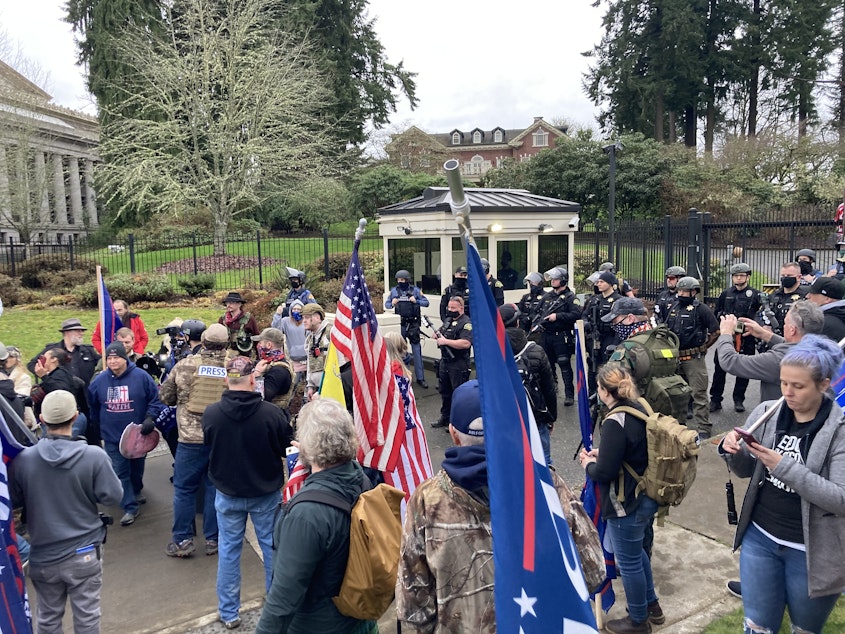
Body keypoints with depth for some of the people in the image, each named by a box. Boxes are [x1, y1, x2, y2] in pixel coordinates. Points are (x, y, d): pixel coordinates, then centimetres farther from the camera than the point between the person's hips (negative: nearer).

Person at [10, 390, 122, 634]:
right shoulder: (94, 456, -19)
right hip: (84, 552, -2)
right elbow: (112, 497, -11)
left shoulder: (22, 459, -12)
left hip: (42, 555, 2)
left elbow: (13, 502, 2)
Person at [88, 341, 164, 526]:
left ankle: (136, 492, 47)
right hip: (112, 437, 1)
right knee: (120, 472, -2)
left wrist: (150, 418, -17)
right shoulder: (99, 381, -3)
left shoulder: (141, 377, -12)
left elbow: (155, 399, -5)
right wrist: (98, 425, 20)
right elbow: (93, 406, 14)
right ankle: (130, 508, 7)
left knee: (137, 468, 18)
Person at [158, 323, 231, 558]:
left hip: (191, 439, -1)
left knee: (184, 488, 12)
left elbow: (164, 396, 4)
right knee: (215, 488, 13)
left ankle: (182, 540, 19)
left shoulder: (185, 365, -7)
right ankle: (212, 539, 21)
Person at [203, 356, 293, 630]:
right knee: (272, 547, 16)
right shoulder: (272, 412, -22)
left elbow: (209, 447, 2)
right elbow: (287, 448, -6)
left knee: (228, 550, 15)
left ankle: (229, 612, 26)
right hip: (267, 493, -1)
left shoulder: (211, 413, -17)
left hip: (227, 494, 1)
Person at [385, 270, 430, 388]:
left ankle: (420, 378, 4)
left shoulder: (415, 290, -1)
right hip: (400, 324, 2)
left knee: (417, 350, -2)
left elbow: (426, 302, 1)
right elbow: (386, 304, 10)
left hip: (413, 324, -2)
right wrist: (392, 304, -12)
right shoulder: (394, 291, 4)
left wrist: (416, 301, -16)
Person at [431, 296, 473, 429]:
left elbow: (466, 343, -28)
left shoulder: (466, 323, -15)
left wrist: (445, 341, -23)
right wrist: (437, 335, 1)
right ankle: (445, 417, 32)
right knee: (444, 391, 18)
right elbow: (440, 333, 26)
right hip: (444, 362, 9)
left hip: (459, 365, -9)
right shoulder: (448, 320, 13)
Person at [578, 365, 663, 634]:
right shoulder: (640, 408, 0)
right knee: (636, 552, 28)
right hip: (646, 498, 9)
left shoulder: (615, 422, -27)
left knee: (628, 562, 11)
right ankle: (651, 605, 44)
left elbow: (604, 473, -25)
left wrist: (588, 463, -5)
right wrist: (601, 453, 9)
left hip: (626, 505, -9)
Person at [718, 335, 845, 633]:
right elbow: (746, 470, 5)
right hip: (760, 537, 3)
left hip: (810, 551, -3)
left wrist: (784, 466, -30)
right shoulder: (766, 413, -6)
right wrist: (734, 452, -17)